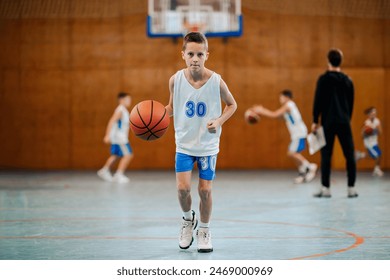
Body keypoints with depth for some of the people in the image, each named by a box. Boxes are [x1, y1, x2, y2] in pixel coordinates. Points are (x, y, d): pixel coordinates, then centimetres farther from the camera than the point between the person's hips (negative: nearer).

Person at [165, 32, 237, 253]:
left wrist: (219, 121, -15)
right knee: (183, 188, -10)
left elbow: (232, 105, 2)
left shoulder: (216, 81, -15)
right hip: (184, 144, 1)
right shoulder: (176, 80, -10)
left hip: (208, 145, -1)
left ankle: (205, 230, 26)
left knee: (205, 190, 2)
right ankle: (188, 219, 21)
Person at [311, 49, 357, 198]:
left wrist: (315, 121, -2)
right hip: (344, 122, 3)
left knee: (326, 155, 0)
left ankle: (325, 188, -3)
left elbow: (318, 100, -6)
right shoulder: (348, 80, 8)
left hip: (328, 122, -3)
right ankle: (351, 188, 3)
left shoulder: (324, 79, -3)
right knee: (349, 155, 5)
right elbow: (351, 103, 13)